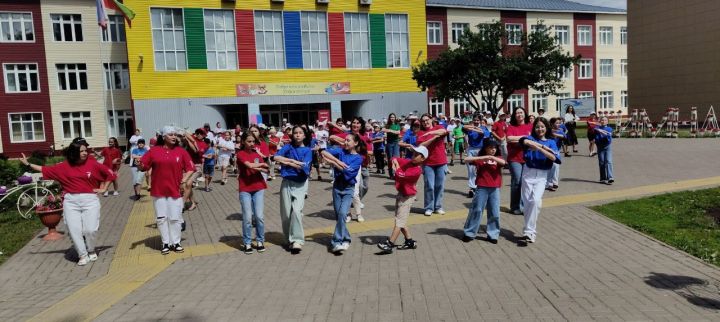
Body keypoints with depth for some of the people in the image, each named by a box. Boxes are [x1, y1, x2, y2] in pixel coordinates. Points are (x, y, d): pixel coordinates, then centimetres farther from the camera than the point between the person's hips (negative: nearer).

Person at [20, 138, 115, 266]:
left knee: (91, 229, -9)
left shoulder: (93, 164, -2)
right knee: (74, 230, -2)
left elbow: (111, 174, 5)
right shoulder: (64, 166, 5)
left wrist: (103, 188, 5)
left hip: (90, 199, -2)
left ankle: (91, 251, 19)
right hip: (71, 201, 2)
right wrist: (28, 164, 17)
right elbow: (46, 169, 16)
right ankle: (83, 255, 13)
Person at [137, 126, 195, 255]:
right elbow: (143, 166, 0)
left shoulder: (181, 151, 1)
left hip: (175, 190, 0)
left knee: (175, 218, 3)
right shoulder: (154, 150, 0)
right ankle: (165, 243, 18)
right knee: (161, 218, 7)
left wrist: (185, 179, -8)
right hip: (158, 191, 1)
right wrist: (140, 165, -21)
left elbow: (190, 167, 4)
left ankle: (176, 242, 15)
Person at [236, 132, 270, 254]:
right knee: (247, 217, -4)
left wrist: (257, 168, -15)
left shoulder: (256, 153, 9)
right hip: (245, 189, -3)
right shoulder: (240, 154, -6)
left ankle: (260, 241, 15)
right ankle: (247, 243, 11)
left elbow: (266, 170, 4)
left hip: (258, 187, 3)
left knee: (259, 216, 0)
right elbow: (250, 165, -22)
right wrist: (262, 164, -6)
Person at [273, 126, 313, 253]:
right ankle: (289, 240, 18)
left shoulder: (307, 150, 1)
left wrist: (287, 162, -12)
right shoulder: (288, 147, 6)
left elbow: (304, 167, -14)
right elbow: (275, 157, -11)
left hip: (300, 184, -2)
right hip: (287, 183, 2)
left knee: (296, 210, -18)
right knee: (286, 213, 3)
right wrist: (294, 161, -17)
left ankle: (297, 240, -13)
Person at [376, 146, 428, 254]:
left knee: (399, 220, -11)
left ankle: (389, 244, -15)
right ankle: (410, 242, 26)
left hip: (407, 197, -10)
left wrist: (397, 167, -11)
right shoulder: (408, 162, 3)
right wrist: (394, 162, -7)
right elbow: (395, 159, 16)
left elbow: (401, 175, -30)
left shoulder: (417, 170, -22)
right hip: (401, 194, 10)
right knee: (401, 220, 16)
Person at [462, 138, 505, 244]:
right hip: (481, 188, -3)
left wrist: (492, 157, -20)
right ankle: (470, 233, 13)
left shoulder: (497, 159, 8)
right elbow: (467, 159, -15)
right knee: (476, 210, 2)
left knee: (494, 213, 6)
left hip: (495, 189, 3)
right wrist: (483, 157, -19)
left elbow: (503, 162, -14)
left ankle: (493, 234, 18)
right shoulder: (480, 158, 0)